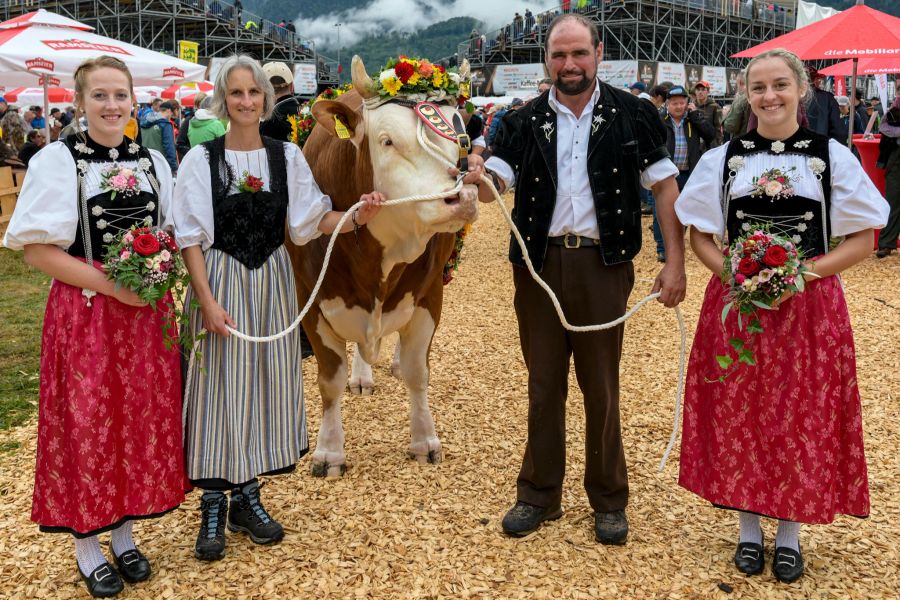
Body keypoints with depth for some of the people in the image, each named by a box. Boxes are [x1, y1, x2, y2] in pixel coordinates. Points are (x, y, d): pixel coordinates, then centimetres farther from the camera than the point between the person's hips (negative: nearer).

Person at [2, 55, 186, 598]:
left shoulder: (153, 161, 8)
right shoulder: (57, 161, -6)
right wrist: (110, 284, -18)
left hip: (147, 311, 5)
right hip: (84, 313, -4)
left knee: (142, 419, 10)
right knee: (86, 424, 3)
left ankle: (125, 533, 27)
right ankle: (88, 548, 19)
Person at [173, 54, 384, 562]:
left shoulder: (287, 155, 3)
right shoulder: (202, 158, -5)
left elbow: (312, 221, -1)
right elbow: (191, 238, -7)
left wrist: (358, 217, -19)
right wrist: (208, 301, -15)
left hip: (272, 282, 3)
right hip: (220, 280, -3)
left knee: (266, 383, 8)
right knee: (220, 387, 0)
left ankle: (246, 497, 22)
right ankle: (213, 508, 12)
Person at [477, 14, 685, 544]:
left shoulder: (632, 115, 0)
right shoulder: (525, 121, 5)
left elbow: (664, 186, 0)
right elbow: (495, 185, -5)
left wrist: (676, 262, -6)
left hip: (604, 264, -2)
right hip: (539, 262, 2)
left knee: (601, 386, 8)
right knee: (544, 383, 11)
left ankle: (609, 501, 23)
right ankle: (539, 495, 25)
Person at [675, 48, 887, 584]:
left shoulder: (833, 156, 0)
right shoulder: (723, 159, 4)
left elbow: (862, 240, -1)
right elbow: (701, 236, 7)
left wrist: (804, 271, -16)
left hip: (809, 307, -1)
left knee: (802, 421, 5)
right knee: (739, 416, 6)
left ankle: (790, 534, 23)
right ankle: (749, 528, 24)